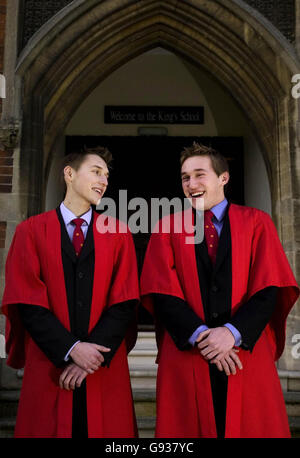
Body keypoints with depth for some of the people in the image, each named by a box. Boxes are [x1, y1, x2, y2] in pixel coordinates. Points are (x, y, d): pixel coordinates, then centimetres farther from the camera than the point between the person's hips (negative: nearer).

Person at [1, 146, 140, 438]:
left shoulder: (118, 234, 5)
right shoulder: (31, 231, 2)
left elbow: (125, 302, -2)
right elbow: (27, 303, -5)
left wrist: (94, 354, -11)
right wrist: (71, 349, -13)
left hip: (105, 370, 1)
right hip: (49, 368, -1)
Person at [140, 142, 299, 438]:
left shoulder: (256, 223, 6)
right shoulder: (167, 229, 7)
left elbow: (269, 288, -3)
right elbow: (162, 293, -3)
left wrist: (233, 332, -15)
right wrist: (201, 336, -14)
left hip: (248, 355, 0)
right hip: (186, 357, 0)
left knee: (252, 426, 6)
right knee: (190, 427, 5)